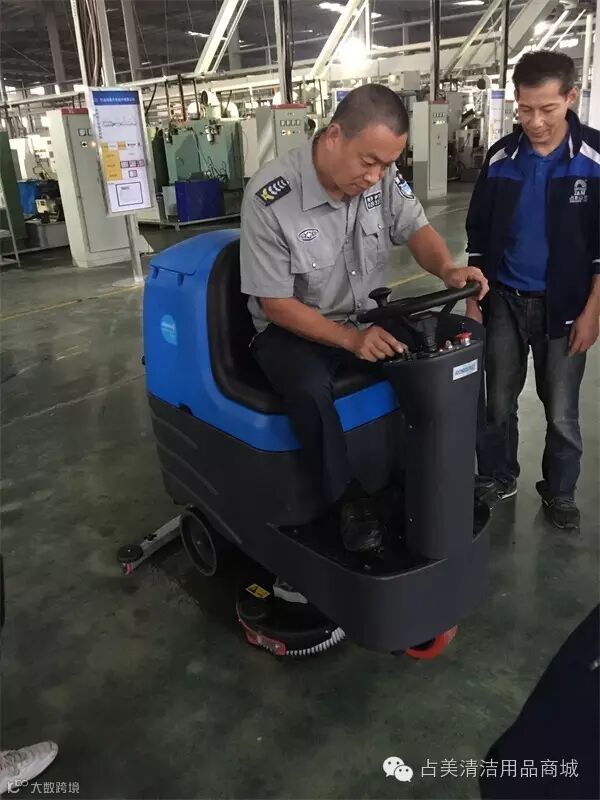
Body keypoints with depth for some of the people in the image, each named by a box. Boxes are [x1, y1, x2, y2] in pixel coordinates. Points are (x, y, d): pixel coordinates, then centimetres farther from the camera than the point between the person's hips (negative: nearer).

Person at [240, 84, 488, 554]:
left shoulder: (382, 176, -10)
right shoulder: (270, 198, -23)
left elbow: (416, 228, -2)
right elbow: (275, 303, -19)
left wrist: (447, 269, -26)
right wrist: (352, 340, -29)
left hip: (369, 317, 5)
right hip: (293, 328, -5)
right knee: (310, 389, -35)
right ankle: (348, 498, -12)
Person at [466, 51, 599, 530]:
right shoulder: (500, 157, 0)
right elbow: (478, 233, 6)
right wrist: (473, 296, 3)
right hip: (505, 301, 2)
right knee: (498, 404, 10)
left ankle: (560, 493, 28)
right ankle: (498, 482, 30)